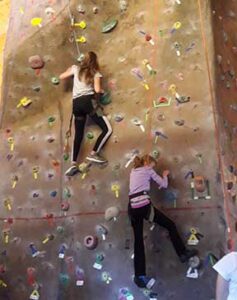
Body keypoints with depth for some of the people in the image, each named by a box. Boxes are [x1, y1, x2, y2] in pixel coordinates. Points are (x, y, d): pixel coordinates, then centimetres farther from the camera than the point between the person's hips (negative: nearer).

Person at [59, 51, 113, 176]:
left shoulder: (76, 69, 16)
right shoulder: (95, 73, 7)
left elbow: (61, 77, 25)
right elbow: (97, 90, -8)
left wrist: (71, 69, 41)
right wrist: (102, 91, 14)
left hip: (76, 104, 5)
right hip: (88, 101, -5)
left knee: (78, 134, 7)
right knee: (107, 129, 1)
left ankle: (74, 164, -2)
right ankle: (94, 153, -6)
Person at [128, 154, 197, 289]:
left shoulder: (133, 172, 25)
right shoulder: (148, 170, 8)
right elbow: (164, 185, 9)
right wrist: (165, 174, 29)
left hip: (132, 207, 7)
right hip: (144, 204, -6)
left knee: (138, 241, 8)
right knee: (170, 225, 11)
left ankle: (139, 276, 7)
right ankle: (183, 253, 18)